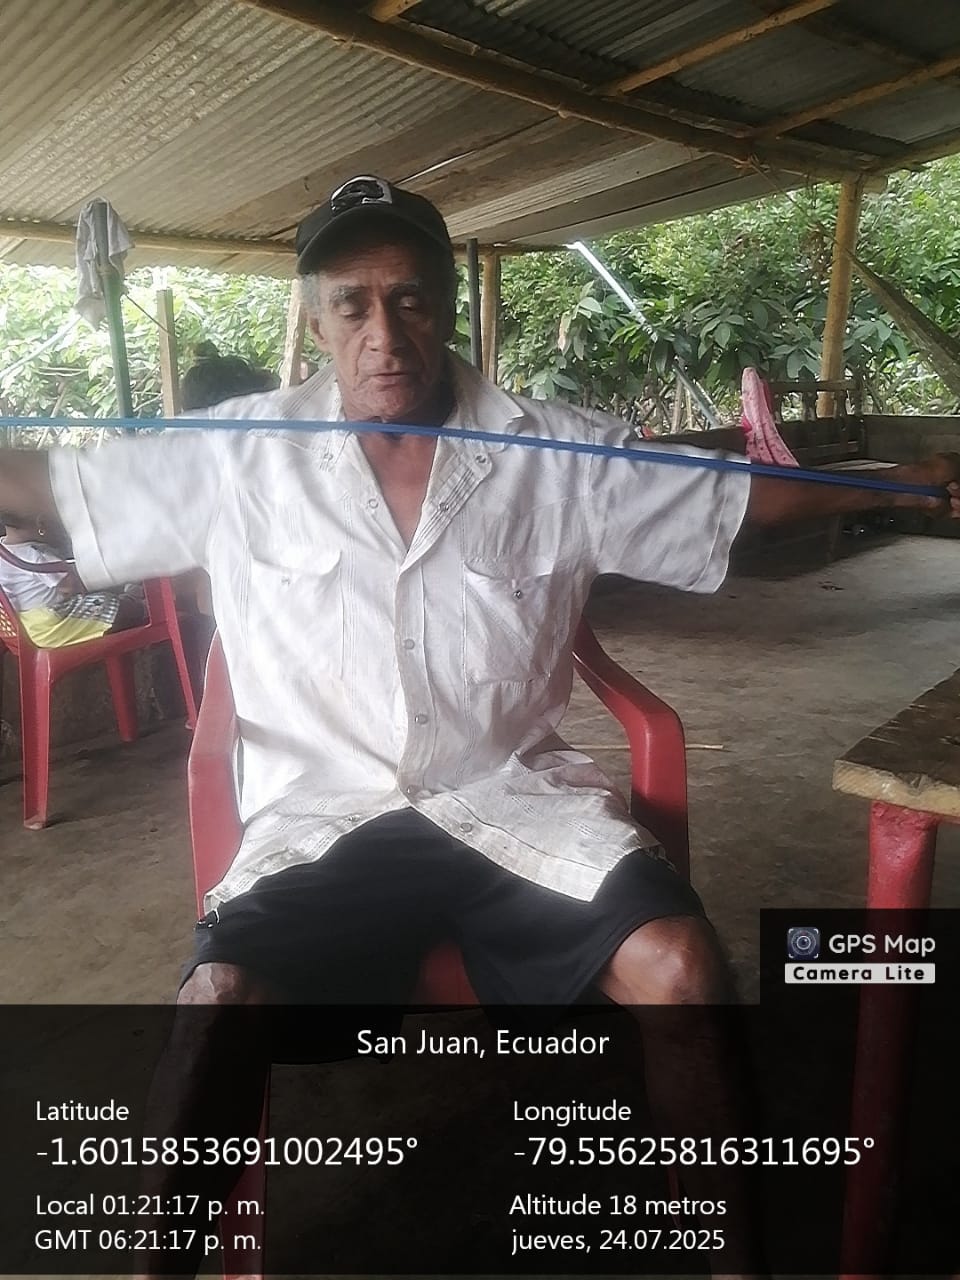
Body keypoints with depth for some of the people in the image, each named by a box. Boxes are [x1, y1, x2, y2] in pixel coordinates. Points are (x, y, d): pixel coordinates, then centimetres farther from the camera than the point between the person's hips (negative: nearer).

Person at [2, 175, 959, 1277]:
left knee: (679, 970, -21)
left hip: (511, 793, 1)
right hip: (322, 811, 0)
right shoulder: (236, 455, 3)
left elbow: (733, 494, 11)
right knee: (219, 1000, -26)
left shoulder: (558, 454, 3)